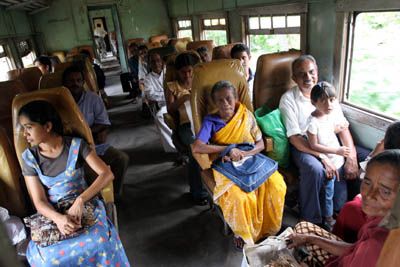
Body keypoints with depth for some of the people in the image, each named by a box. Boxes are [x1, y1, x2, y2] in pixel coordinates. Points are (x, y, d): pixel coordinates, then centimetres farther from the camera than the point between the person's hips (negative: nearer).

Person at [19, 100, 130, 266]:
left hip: (84, 205, -1)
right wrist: (58, 218, -26)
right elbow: (39, 201, -5)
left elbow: (107, 174, -14)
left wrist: (80, 200, -25)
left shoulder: (76, 145, -8)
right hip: (51, 213, 2)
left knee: (101, 242, -31)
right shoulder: (29, 157, -2)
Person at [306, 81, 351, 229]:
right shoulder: (313, 121, -24)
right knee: (328, 192, 9)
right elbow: (314, 146, -23)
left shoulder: (328, 115, -1)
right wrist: (337, 150, -24)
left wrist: (339, 127, -1)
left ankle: (340, 210, 45)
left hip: (338, 160, 7)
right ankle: (328, 219, 30)